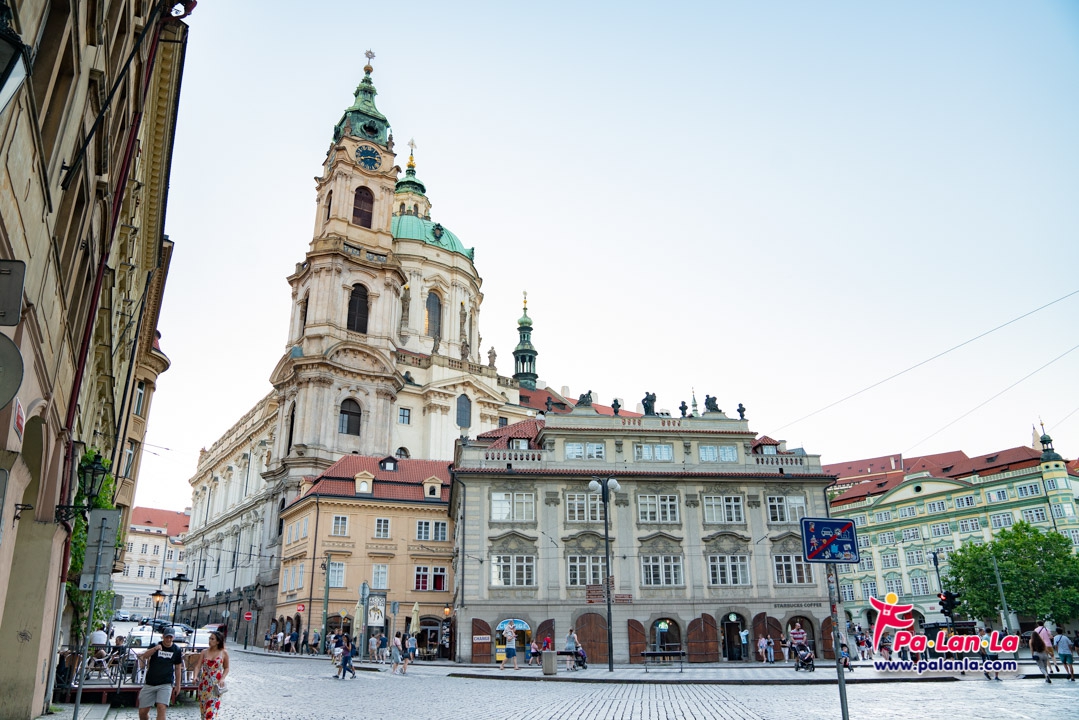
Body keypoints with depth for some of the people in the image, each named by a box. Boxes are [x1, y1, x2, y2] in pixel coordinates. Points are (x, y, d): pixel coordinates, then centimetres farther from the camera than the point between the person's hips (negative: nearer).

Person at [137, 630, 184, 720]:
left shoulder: (176, 650, 3)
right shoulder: (155, 645, 2)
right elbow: (144, 656, -17)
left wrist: (178, 685, 10)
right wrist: (155, 648, -34)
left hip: (166, 684, -1)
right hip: (150, 683, 2)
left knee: (161, 708, -19)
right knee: (142, 711, 5)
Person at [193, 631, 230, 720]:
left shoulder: (224, 653, -2)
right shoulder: (204, 652, 3)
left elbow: (226, 668, 4)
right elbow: (198, 666, -2)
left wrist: (223, 678, -11)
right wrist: (195, 676, -20)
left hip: (216, 685, -3)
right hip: (204, 683, 3)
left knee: (211, 709, -10)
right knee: (203, 707, 9)